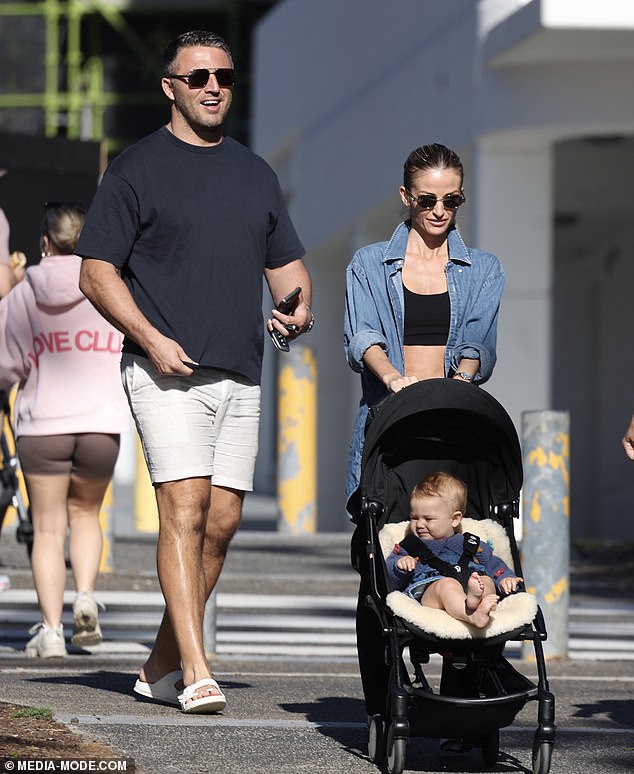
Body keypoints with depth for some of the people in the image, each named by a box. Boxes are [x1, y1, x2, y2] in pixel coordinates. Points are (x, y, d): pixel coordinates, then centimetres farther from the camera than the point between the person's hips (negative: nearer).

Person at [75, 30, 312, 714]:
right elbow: (96, 272, -3)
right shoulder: (138, 168, 0)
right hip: (167, 371, -6)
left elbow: (286, 261, 25)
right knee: (185, 507, -16)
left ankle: (162, 664, 16)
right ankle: (195, 672, -21)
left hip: (240, 375, 6)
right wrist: (151, 339, -15)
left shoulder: (254, 172, 18)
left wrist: (299, 307, 2)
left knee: (222, 521, 4)